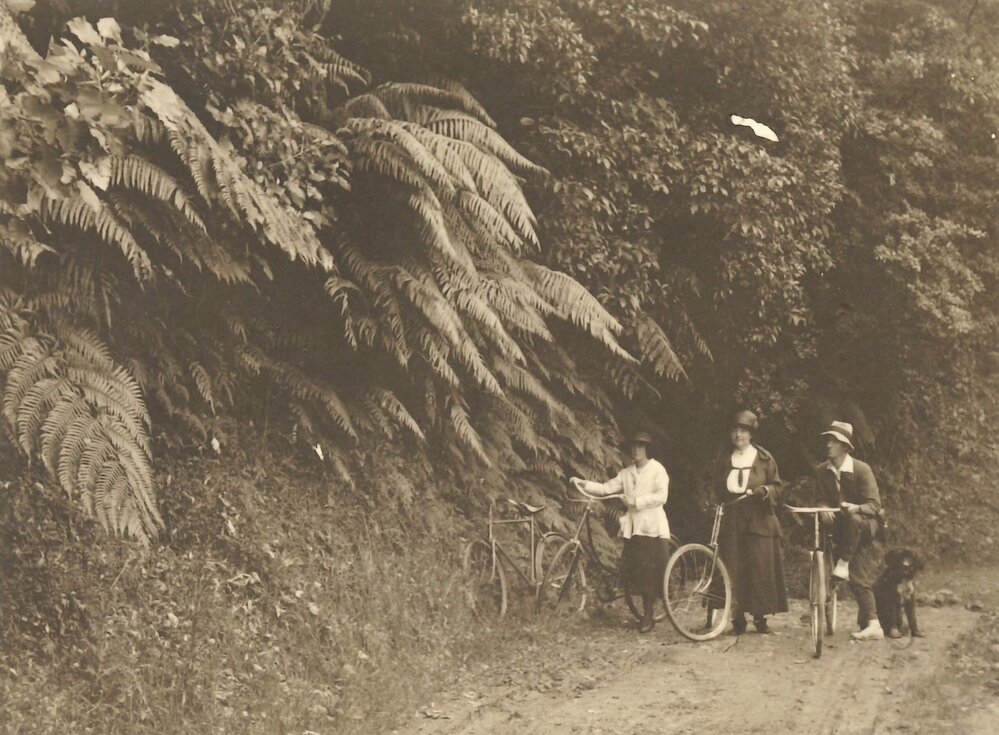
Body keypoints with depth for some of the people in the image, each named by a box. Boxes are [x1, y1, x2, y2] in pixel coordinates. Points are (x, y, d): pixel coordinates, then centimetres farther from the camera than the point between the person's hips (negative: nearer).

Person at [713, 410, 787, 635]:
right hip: (731, 523, 2)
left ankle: (760, 617, 6)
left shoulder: (764, 458, 5)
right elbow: (717, 491, 20)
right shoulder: (723, 460, 13)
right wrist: (718, 505, 4)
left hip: (759, 521, -2)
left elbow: (778, 486, 7)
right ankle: (737, 618, 1)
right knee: (734, 571, -4)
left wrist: (766, 491, -12)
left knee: (761, 569, -3)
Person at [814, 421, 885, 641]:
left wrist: (856, 508, -36)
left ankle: (843, 563, -24)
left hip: (865, 524, -3)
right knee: (858, 576, -6)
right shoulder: (822, 471, 0)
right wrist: (824, 511, -22)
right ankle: (872, 625, -5)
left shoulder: (862, 469, -13)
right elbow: (822, 499, 2)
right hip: (840, 526, 4)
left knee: (853, 519, -39)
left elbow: (874, 505, -16)